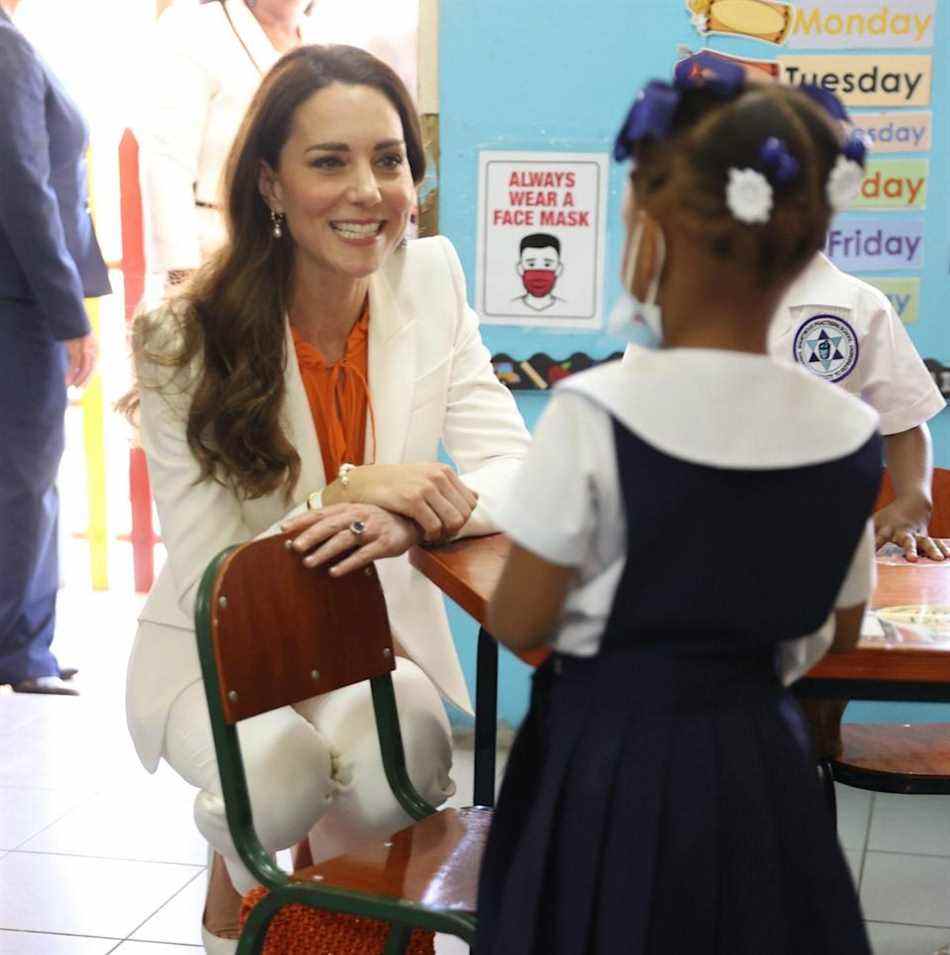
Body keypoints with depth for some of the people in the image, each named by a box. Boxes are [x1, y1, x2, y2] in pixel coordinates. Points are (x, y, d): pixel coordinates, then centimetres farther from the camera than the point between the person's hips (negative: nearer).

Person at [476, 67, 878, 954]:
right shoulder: (849, 432, -7)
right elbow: (838, 630, 5)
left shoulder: (594, 412, -19)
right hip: (762, 758, 3)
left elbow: (519, 623, -11)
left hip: (608, 758, -3)